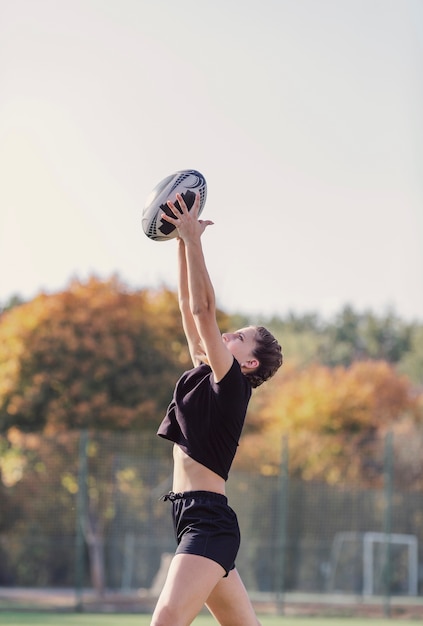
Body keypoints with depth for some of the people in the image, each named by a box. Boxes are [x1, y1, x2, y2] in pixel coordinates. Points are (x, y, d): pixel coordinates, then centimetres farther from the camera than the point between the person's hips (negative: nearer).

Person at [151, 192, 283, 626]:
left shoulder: (231, 382, -7)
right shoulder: (203, 374, 16)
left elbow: (204, 311, -14)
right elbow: (190, 311, 17)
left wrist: (193, 239, -14)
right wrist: (182, 242, 14)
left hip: (208, 521, -10)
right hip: (193, 520, 10)